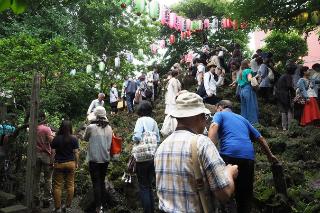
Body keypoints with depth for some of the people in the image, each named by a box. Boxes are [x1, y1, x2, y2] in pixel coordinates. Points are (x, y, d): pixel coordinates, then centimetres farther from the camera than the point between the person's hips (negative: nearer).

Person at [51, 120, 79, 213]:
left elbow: (53, 152, -2)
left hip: (59, 164, -1)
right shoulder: (74, 139, -5)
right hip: (71, 164, 1)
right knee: (70, 185, 10)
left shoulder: (56, 138, -5)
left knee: (57, 186, 7)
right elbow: (76, 152, -3)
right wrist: (77, 163, 8)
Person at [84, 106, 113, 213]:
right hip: (105, 159, 4)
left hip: (94, 159, -4)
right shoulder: (109, 128, 0)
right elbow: (109, 143, 6)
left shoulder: (91, 127, -11)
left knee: (96, 183, 3)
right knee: (102, 182, 18)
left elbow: (85, 138, 7)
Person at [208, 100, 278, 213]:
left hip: (229, 154, -5)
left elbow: (214, 127, -9)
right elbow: (260, 138, 34)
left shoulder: (220, 114, 14)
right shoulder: (243, 119, 30)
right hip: (249, 157, 6)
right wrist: (270, 155, 47)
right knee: (245, 194, 17)